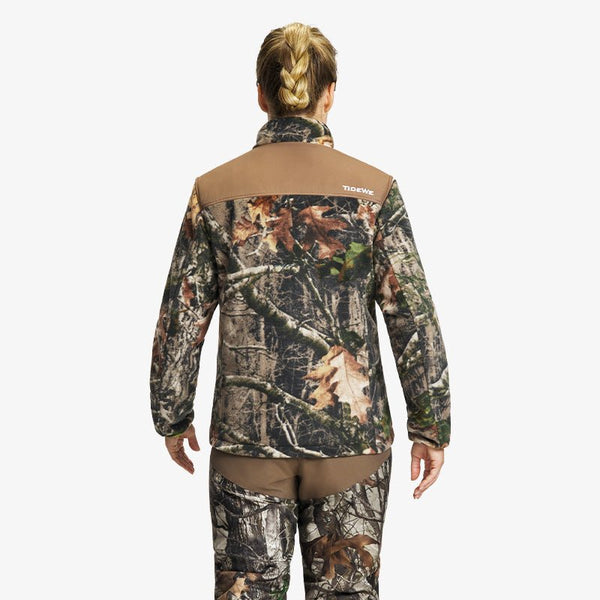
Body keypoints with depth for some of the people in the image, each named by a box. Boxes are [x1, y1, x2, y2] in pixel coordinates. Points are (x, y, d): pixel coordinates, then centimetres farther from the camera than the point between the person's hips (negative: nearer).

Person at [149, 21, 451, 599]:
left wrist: (172, 417, 13)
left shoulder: (216, 190, -2)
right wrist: (431, 427, 5)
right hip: (352, 435, 0)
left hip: (247, 435, 1)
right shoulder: (373, 189, -4)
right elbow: (415, 320, -4)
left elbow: (181, 319, 1)